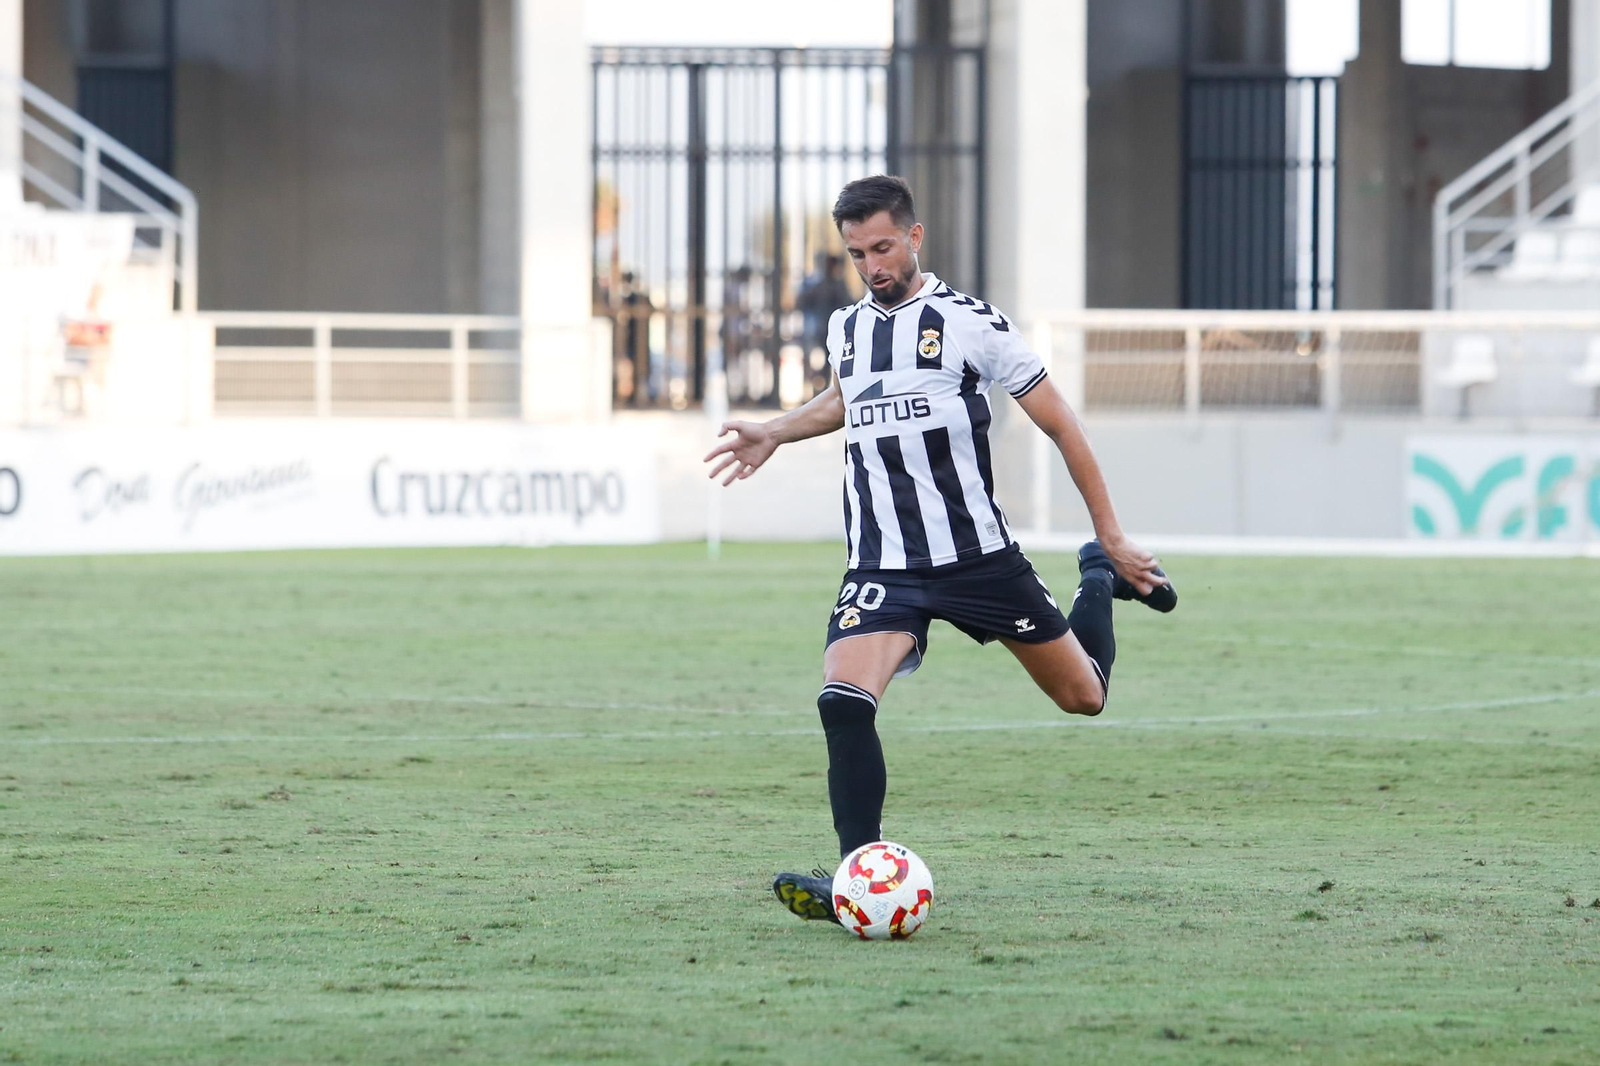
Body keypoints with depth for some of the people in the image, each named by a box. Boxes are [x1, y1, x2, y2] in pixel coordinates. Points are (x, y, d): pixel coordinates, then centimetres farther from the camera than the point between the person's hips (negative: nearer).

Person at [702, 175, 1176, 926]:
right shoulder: (845, 330, 8)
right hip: (881, 568, 3)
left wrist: (1112, 536, -1)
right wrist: (776, 434, 21)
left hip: (977, 557, -3)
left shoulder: (969, 323, -9)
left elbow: (1059, 424, -2)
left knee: (1083, 698, 12)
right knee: (842, 702, -24)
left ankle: (1100, 582, 43)